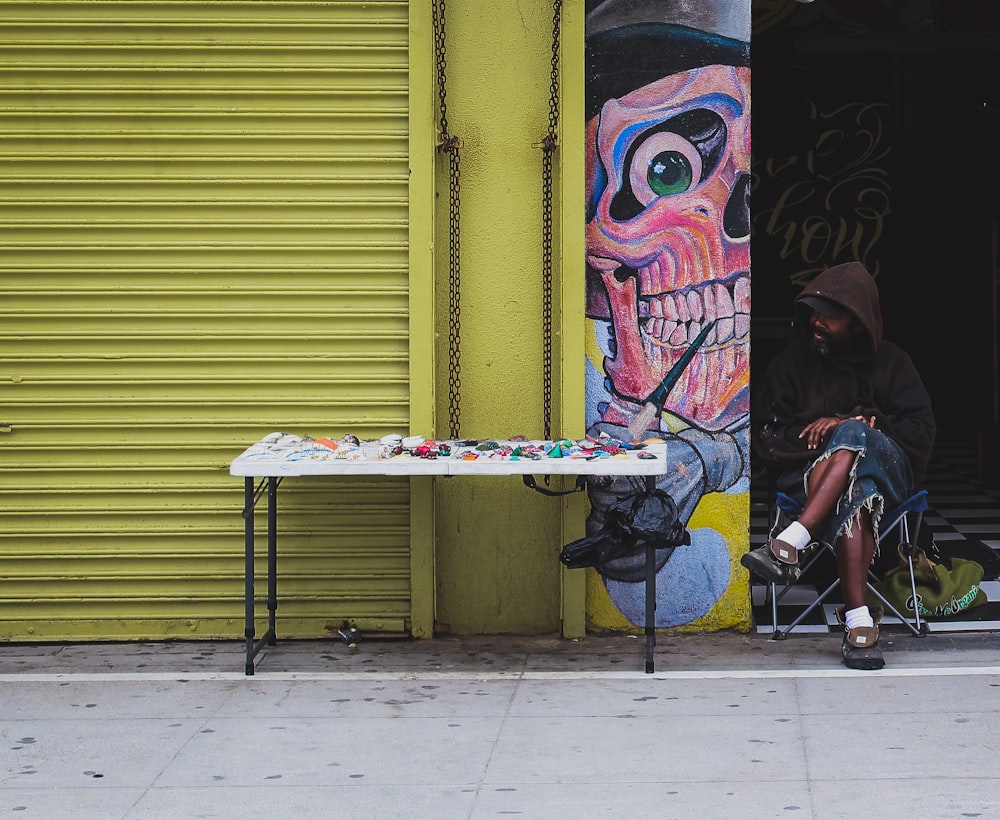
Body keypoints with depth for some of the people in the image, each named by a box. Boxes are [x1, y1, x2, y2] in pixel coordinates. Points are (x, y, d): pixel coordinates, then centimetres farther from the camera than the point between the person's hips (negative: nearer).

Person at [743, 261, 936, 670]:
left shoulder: (891, 363, 8)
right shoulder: (794, 360, 8)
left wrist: (855, 423, -13)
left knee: (852, 436, -37)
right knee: (853, 494, -38)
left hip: (888, 470, 0)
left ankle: (788, 544, -47)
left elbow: (921, 432, 0)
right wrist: (817, 436, -14)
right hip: (813, 473, 0)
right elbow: (765, 435, 3)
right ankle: (859, 621, -50)